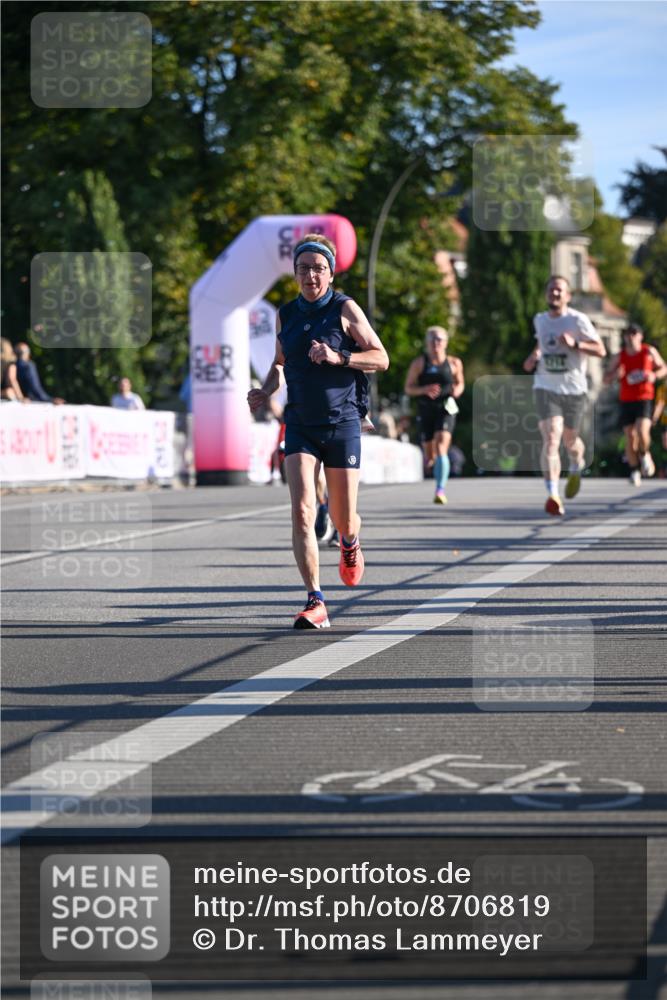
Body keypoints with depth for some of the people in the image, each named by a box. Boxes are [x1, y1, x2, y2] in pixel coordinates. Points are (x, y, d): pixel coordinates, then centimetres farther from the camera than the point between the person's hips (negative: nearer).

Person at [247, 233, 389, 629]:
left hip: (343, 424, -2)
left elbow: (381, 359, -4)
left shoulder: (345, 309, -4)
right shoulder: (286, 314, 8)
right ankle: (316, 602, -15)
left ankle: (350, 543, 43)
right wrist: (265, 392, 3)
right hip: (300, 427, 2)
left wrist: (338, 357, -19)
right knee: (302, 512, -15)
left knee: (344, 519, 4)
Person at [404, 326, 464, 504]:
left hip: (446, 410, -2)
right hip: (425, 410, 2)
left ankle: (440, 490, -27)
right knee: (430, 457, 10)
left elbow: (460, 383, 17)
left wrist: (457, 390, -6)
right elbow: (408, 388, 1)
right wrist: (425, 389, -18)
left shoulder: (454, 363, 2)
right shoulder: (419, 363, 0)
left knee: (441, 447, -22)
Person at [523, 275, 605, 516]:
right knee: (551, 439, -18)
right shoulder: (540, 320, 7)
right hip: (546, 389, 1)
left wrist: (575, 344, -26)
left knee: (569, 440, 15)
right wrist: (533, 356, 9)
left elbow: (601, 351, -11)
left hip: (574, 390, -1)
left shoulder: (578, 320, -8)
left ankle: (577, 469, 52)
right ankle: (553, 495, -26)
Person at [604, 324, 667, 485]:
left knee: (642, 431, -23)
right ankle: (634, 471, 13)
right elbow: (606, 379, 8)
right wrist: (615, 374, -15)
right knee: (630, 437, -1)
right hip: (627, 400, 2)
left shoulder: (649, 352, 0)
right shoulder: (619, 356, 3)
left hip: (645, 399, -2)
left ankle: (645, 455, 7)